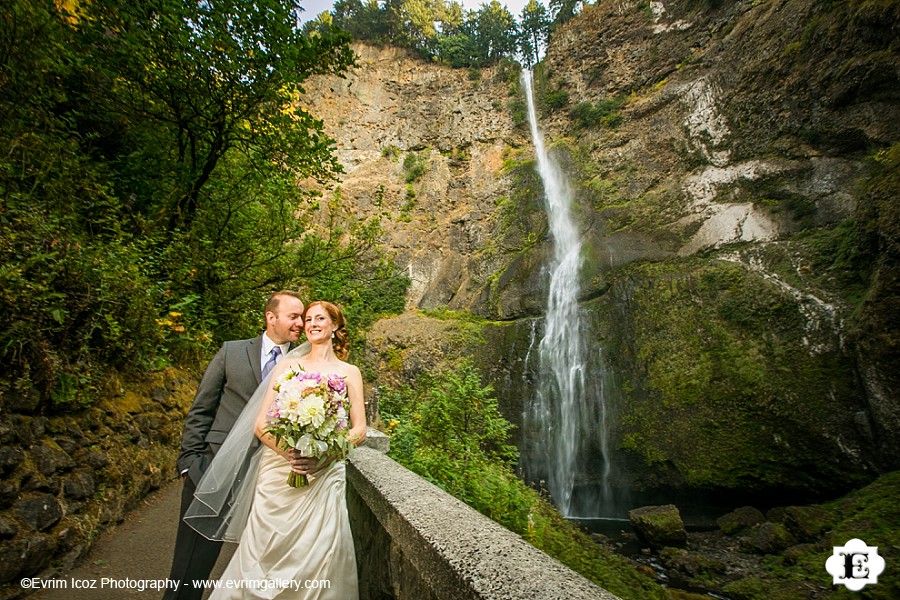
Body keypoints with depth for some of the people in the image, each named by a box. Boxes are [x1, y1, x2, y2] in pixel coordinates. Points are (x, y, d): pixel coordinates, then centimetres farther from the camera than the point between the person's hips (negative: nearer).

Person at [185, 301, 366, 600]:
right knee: (266, 554, 5)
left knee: (317, 557, 3)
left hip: (324, 476, -1)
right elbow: (260, 424, 2)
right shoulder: (288, 365, 7)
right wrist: (286, 451, -16)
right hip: (278, 472, 1)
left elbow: (359, 430, 1)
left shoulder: (349, 372, 5)